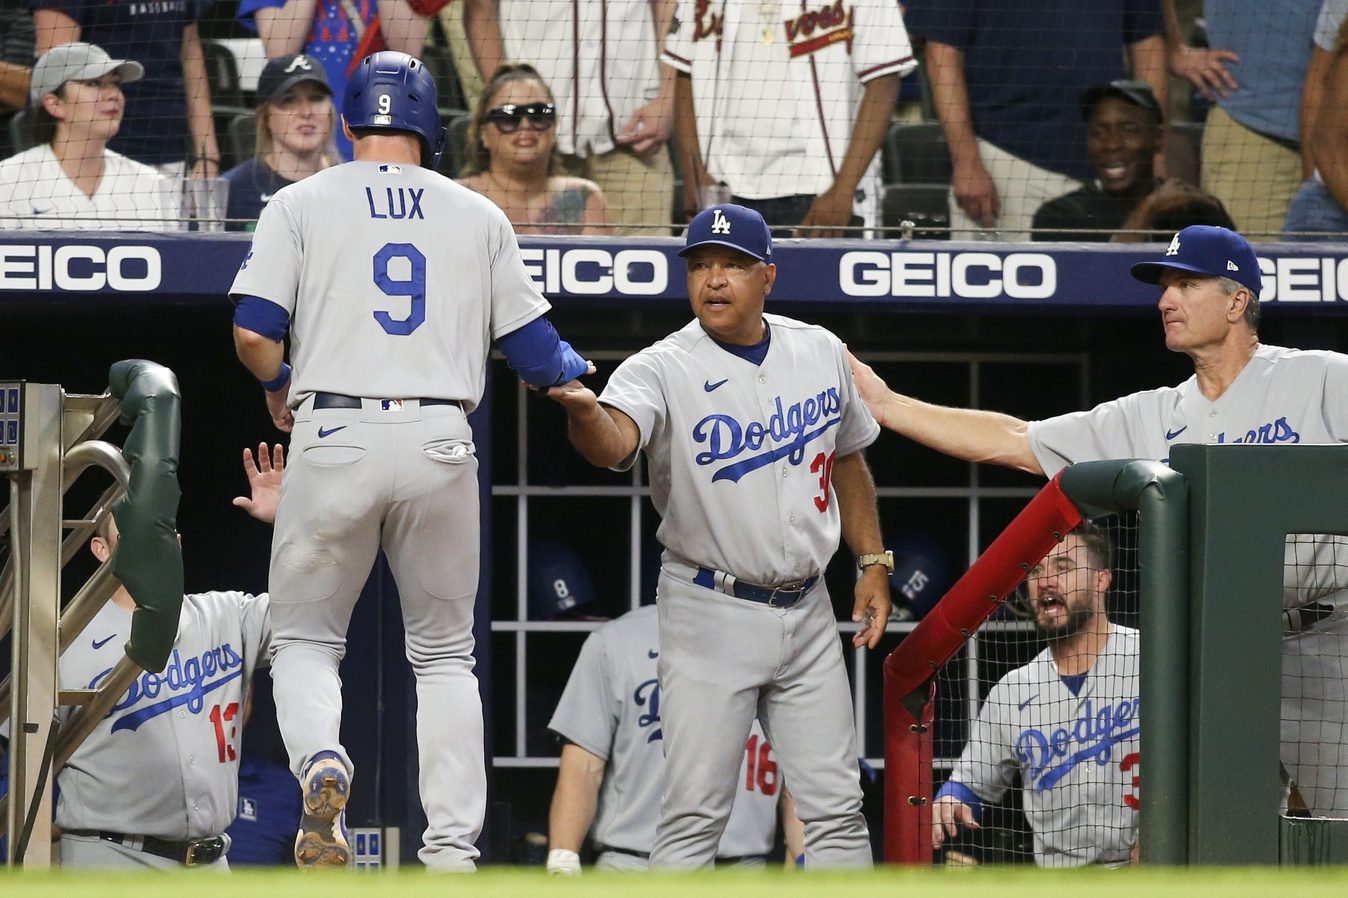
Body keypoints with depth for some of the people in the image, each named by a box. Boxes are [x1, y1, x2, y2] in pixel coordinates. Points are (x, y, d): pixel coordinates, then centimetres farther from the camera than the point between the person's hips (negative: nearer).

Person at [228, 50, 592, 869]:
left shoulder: (303, 204, 5)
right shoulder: (478, 216, 11)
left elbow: (253, 332, -4)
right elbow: (531, 346, 10)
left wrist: (278, 388, 18)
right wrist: (577, 374, 32)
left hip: (335, 437, -1)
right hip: (441, 444, 2)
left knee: (306, 639, 11)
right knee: (445, 652, 14)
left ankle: (322, 764, -20)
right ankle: (453, 848, 3)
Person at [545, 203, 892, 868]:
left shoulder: (821, 353, 4)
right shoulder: (662, 369, -13)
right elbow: (616, 443, -34)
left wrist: (873, 563, 12)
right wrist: (583, 411, -56)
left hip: (805, 610, 4)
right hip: (711, 612, -4)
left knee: (836, 808, 7)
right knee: (695, 814, -7)